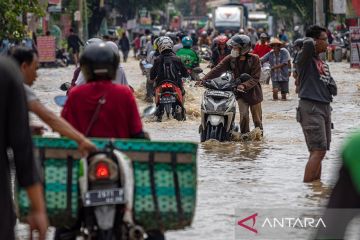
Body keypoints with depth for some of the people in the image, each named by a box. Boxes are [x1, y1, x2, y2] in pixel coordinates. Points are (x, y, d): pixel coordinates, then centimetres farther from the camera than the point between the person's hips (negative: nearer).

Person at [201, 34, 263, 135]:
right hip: (240, 93, 2)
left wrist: (244, 85, -33)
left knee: (257, 118, 7)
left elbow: (255, 78, -17)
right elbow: (217, 70, -13)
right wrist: (204, 80, -25)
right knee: (244, 115, -11)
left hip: (253, 91, -2)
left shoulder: (254, 59, -12)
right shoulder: (230, 59, -3)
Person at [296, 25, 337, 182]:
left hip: (324, 107, 9)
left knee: (319, 151, 11)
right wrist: (311, 42, -9)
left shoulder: (323, 63, 19)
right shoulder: (305, 59, -6)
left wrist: (331, 87, 0)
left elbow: (334, 89, 20)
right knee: (318, 150, -16)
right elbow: (308, 44, -30)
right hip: (310, 107, -9)